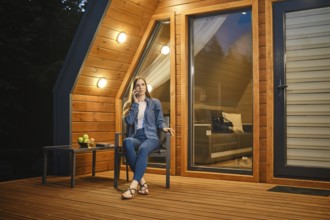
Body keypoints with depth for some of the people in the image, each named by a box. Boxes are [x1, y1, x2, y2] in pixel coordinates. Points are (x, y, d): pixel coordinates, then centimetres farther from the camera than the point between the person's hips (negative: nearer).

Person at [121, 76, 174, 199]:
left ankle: (133, 187, -48)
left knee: (143, 149, -39)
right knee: (127, 142, -38)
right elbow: (128, 121, 0)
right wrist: (135, 103, 1)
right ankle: (142, 183, -39)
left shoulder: (155, 103, 15)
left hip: (151, 137, -1)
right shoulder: (129, 105, 18)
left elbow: (159, 121, 9)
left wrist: (164, 128, -14)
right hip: (135, 137, 2)